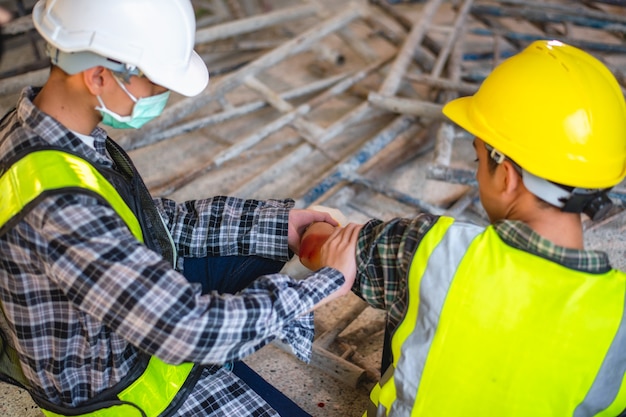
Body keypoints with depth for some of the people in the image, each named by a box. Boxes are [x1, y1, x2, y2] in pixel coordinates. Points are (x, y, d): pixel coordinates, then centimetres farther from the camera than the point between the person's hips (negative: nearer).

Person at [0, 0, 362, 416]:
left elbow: (153, 220, -2)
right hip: (108, 379, -8)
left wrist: (276, 224, -4)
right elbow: (187, 331, -37)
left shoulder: (40, 124, -12)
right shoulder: (55, 205, -40)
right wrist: (327, 283, -25)